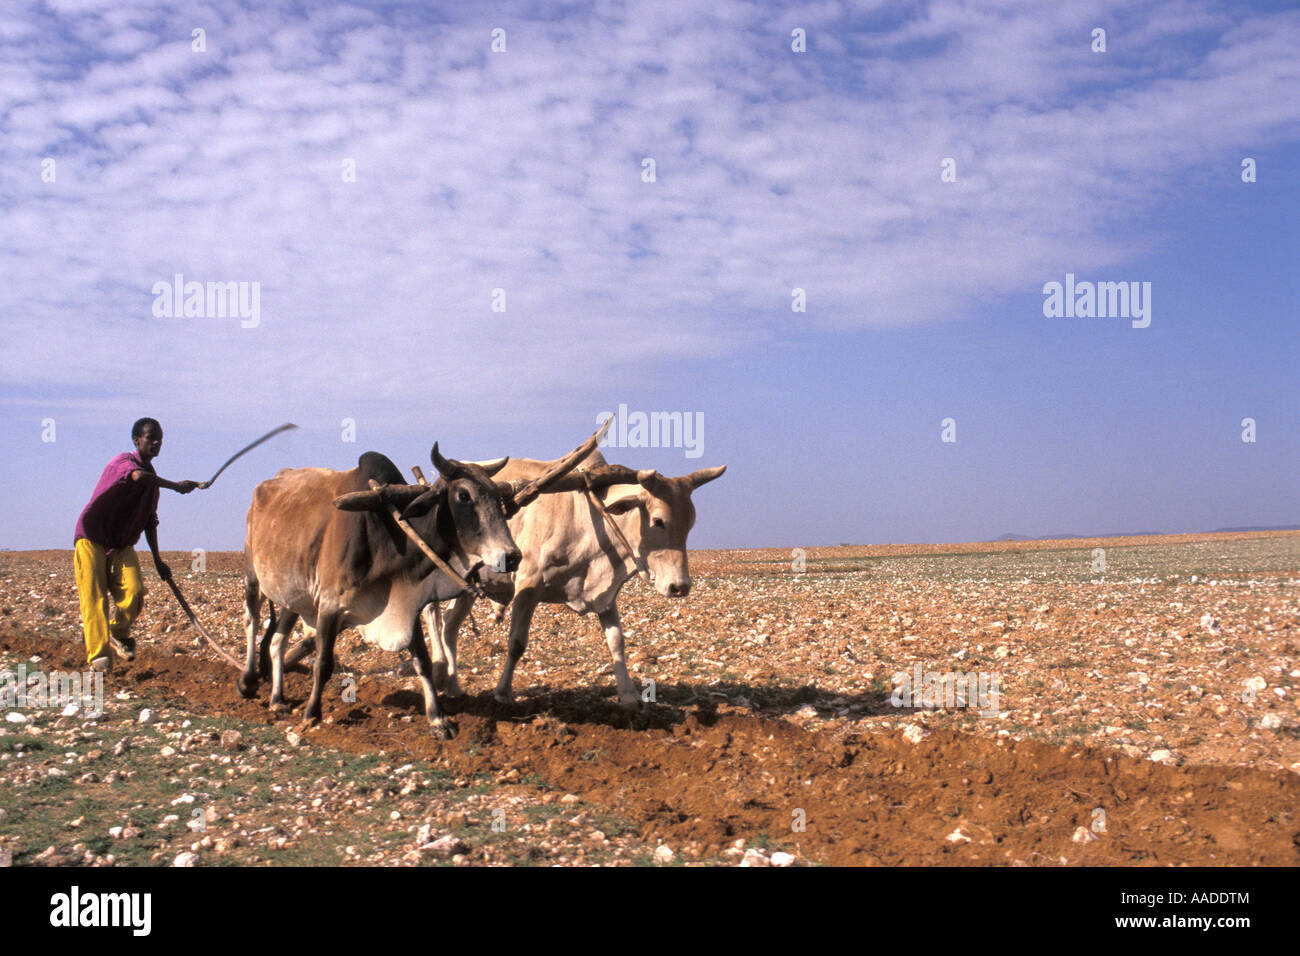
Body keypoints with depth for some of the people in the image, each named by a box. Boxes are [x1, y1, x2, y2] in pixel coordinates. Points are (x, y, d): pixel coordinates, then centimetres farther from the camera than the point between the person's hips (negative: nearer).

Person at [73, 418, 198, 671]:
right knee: (94, 595, -13)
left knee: (134, 593, -12)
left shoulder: (153, 479, 11)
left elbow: (150, 521, 18)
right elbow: (137, 476, -38)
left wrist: (157, 559, 14)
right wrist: (176, 486, -44)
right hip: (92, 538, -6)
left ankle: (118, 634, 14)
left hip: (122, 545, 6)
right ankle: (98, 654, -10)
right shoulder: (124, 461, -12)